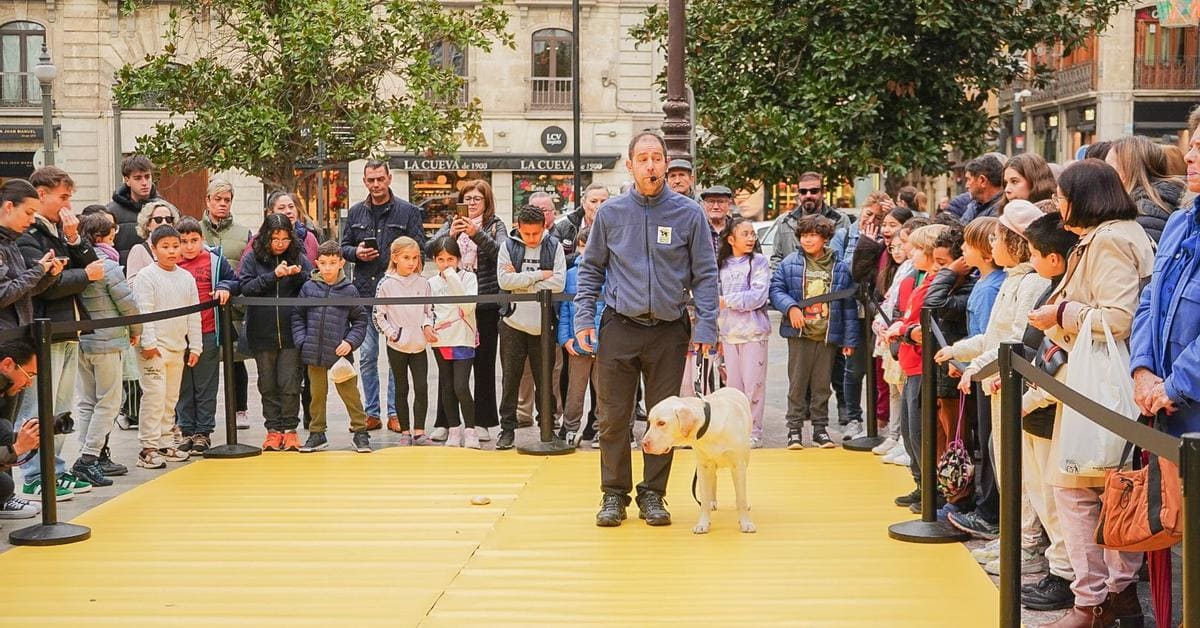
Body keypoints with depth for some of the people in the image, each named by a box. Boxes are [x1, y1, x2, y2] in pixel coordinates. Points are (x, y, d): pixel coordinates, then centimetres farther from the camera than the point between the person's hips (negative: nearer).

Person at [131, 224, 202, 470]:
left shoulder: (186, 277, 11)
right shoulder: (146, 276, -7)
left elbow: (194, 314, 13)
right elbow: (144, 312, -12)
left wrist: (195, 346, 10)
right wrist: (149, 342, -17)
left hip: (178, 347, 7)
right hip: (155, 348, -6)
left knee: (170, 398, 12)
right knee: (154, 396, -10)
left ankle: (164, 444, 20)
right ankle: (148, 448, -7)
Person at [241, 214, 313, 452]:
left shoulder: (298, 257, 4)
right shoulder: (252, 258, 2)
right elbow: (245, 287, -7)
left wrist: (299, 275, -17)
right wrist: (273, 276, -17)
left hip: (291, 332, -1)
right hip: (262, 333, 1)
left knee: (290, 385, -3)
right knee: (268, 386, 8)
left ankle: (290, 429, 8)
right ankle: (273, 429, 16)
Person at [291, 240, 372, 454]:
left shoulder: (349, 290, -2)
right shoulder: (309, 287, 2)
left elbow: (360, 320, 4)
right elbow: (297, 316, 8)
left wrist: (350, 341, -8)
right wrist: (301, 341, -3)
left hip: (340, 353, -2)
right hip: (313, 354, 2)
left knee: (350, 393, 3)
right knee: (317, 394, 12)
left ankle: (360, 432, 12)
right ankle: (317, 434, 22)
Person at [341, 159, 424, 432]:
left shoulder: (408, 211, 2)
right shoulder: (356, 212, 12)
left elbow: (418, 249, -1)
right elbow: (344, 247, 17)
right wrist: (356, 253, -3)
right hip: (364, 291, 3)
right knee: (367, 355, 5)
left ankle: (395, 412, 6)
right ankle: (372, 413, 12)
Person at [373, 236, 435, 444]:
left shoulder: (423, 282, 3)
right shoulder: (386, 284, -5)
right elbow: (378, 315, -2)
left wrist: (427, 324, -4)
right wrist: (391, 332, -10)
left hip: (419, 345, 2)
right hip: (397, 346, -2)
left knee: (422, 388, -3)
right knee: (402, 389, 8)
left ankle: (419, 432, 4)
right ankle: (404, 432, 16)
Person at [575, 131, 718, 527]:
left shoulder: (689, 213, 0)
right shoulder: (611, 213, 3)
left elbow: (705, 273, 2)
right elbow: (591, 269, 10)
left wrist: (706, 324, -7)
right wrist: (584, 317, 1)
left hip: (669, 331, 0)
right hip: (619, 328, 0)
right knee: (613, 419, 2)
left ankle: (652, 495, 18)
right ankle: (614, 494, 13)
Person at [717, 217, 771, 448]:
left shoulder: (759, 262, -1)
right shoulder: (721, 265, 11)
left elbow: (758, 297, -12)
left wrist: (726, 301, -11)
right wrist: (716, 334, 15)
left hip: (754, 331, -4)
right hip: (728, 332, 4)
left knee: (753, 384, -3)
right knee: (733, 384, 5)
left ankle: (754, 432, 4)